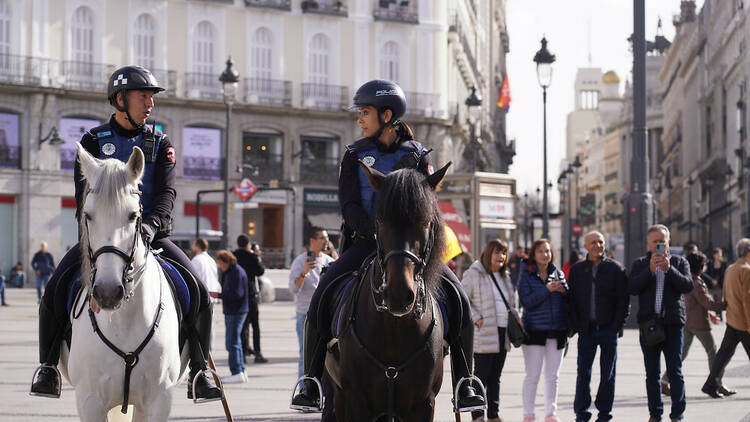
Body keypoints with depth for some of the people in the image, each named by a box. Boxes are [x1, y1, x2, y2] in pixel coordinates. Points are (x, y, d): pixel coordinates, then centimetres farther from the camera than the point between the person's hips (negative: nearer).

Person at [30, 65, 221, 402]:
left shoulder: (160, 143, 8)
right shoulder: (93, 141, 5)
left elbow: (166, 193, -5)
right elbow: (85, 191, -6)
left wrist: (149, 225, -25)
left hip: (151, 235, 1)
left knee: (199, 294, -17)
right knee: (56, 288, -21)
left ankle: (199, 372, -6)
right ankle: (48, 366, -4)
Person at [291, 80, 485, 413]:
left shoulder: (417, 155, 6)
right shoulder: (355, 155, 6)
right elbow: (349, 206, -3)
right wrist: (377, 234, -19)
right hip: (366, 242, 0)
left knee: (456, 295, -19)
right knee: (322, 294, -23)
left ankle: (465, 386, -10)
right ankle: (311, 384, -13)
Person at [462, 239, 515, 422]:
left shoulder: (505, 276, 17)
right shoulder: (474, 274, -5)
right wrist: (476, 318, -14)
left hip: (503, 334, 7)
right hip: (484, 335, -7)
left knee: (495, 377, 12)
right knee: (481, 376, -3)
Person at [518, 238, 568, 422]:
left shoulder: (558, 274, 10)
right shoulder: (526, 275, -2)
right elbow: (526, 301, -13)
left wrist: (562, 289, -10)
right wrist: (546, 290, -17)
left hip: (557, 331, 4)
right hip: (535, 331, -4)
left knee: (552, 376, 8)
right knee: (532, 376, -3)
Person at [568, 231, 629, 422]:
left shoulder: (616, 269, 2)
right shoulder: (576, 270, 8)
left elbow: (624, 300, 0)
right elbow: (571, 300, 8)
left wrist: (617, 325, -8)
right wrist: (577, 326, -3)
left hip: (609, 328, -1)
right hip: (586, 328, 1)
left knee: (608, 374, 4)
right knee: (583, 372, 1)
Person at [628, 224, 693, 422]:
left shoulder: (679, 262, 9)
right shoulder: (640, 264, 10)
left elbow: (688, 285, -6)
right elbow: (632, 288, -6)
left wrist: (668, 269, -16)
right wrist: (650, 270, -15)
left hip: (672, 324, -1)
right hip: (649, 324, 1)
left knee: (675, 372, -5)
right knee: (652, 374, 6)